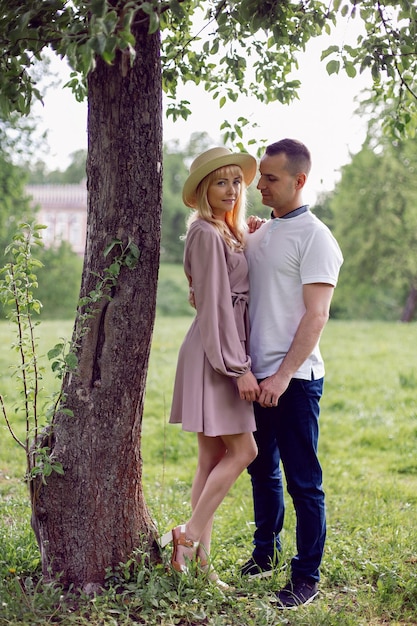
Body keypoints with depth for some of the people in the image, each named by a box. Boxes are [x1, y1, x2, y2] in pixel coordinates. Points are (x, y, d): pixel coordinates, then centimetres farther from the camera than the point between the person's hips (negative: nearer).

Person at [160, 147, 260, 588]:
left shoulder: (227, 234, 17)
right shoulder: (206, 234, -12)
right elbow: (214, 306, -17)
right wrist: (239, 368, -18)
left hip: (226, 355, 9)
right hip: (214, 353, -9)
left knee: (214, 460, 8)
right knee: (242, 451, -8)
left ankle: (200, 559, 11)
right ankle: (189, 535, 0)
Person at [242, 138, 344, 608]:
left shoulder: (314, 237, -9)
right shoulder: (258, 232, 13)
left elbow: (316, 315, -15)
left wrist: (283, 376, -20)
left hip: (294, 380, -7)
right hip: (257, 375, 7)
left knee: (303, 481, 0)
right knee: (262, 471, 17)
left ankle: (306, 578, 9)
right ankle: (264, 553, 33)